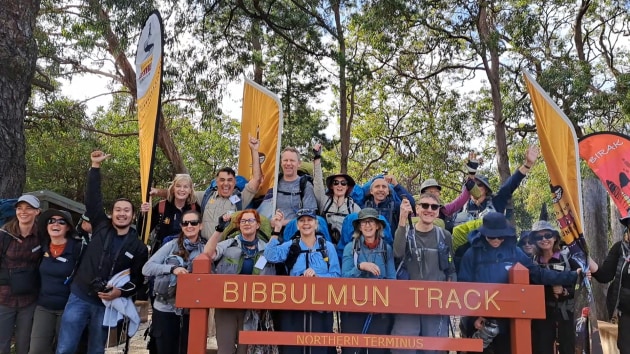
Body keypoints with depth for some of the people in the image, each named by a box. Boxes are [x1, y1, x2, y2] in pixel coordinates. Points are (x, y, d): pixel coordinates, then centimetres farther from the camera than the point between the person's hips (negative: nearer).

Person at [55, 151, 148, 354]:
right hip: (80, 297, 1)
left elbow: (138, 278, 1)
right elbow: (93, 199, -1)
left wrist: (121, 292, -16)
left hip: (107, 303, 0)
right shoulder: (101, 227, 4)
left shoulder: (138, 246, 2)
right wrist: (96, 167, -6)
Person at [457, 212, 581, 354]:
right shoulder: (472, 254, -5)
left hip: (507, 322, 2)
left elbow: (538, 274, 3)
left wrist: (572, 276, -4)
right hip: (480, 321, -2)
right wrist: (473, 316, -11)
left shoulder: (514, 252, 2)